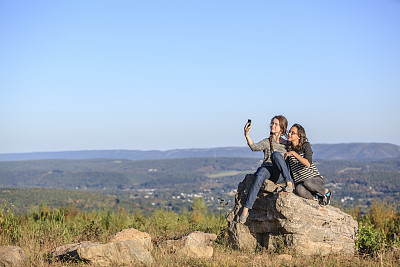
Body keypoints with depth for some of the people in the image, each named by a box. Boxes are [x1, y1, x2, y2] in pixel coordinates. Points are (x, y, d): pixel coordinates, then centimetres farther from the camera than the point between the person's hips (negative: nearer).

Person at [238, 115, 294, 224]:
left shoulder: (286, 144, 17)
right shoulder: (267, 142, 11)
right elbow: (254, 147, -9)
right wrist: (247, 135, -24)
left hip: (279, 174, 0)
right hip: (266, 167, 0)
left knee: (276, 154, -31)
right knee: (258, 178, -37)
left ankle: (289, 183, -33)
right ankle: (245, 209, -41)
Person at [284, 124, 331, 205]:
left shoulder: (306, 145, -7)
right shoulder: (289, 149, 7)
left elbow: (308, 164, -24)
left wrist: (294, 153, -27)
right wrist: (295, 185, 9)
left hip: (315, 178, -1)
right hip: (300, 182, 1)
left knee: (307, 183, -39)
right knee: (299, 190, -37)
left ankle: (326, 192, -8)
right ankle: (316, 198, -11)